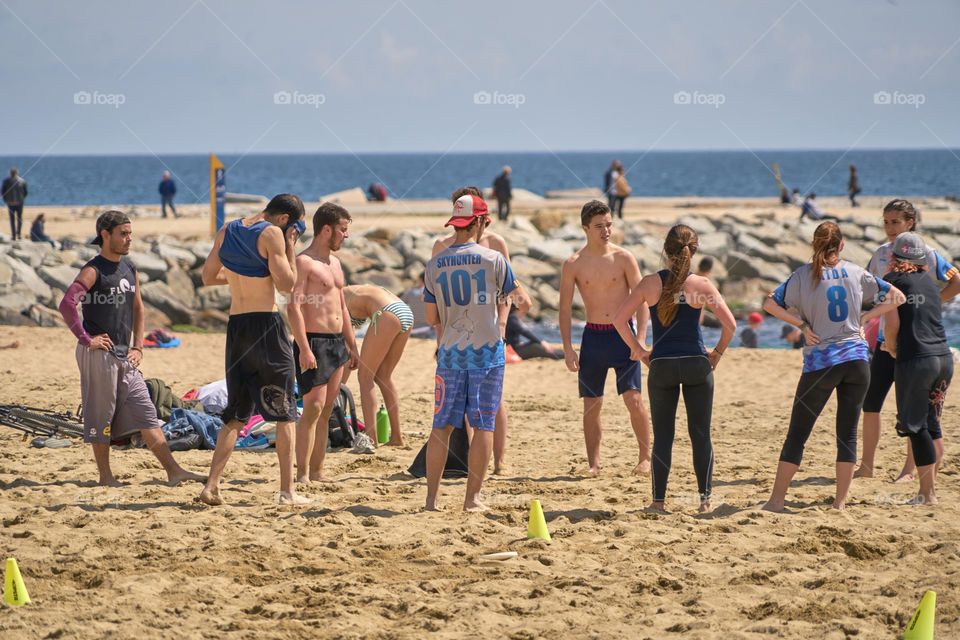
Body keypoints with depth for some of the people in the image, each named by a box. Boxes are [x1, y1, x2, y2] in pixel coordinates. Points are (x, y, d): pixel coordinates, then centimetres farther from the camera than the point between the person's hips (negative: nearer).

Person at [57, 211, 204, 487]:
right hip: (99, 353, -7)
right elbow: (67, 305, -22)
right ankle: (105, 475, 10)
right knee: (101, 415, 1)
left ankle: (173, 470, 0)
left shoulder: (130, 270, 13)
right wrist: (85, 339, -18)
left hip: (124, 356, 7)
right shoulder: (93, 271, -10)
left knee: (146, 414, 3)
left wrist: (138, 347, 15)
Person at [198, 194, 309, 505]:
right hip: (267, 326, -6)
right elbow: (286, 284, -15)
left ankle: (212, 485, 3)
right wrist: (290, 246, -4)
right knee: (284, 413, 4)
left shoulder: (227, 232, 9)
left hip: (235, 327, 6)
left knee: (235, 414, 13)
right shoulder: (272, 234, -11)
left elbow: (208, 277, 17)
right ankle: (287, 491, 3)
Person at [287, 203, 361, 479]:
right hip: (314, 342, -9)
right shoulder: (304, 262, -10)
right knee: (313, 407, -14)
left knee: (326, 410, 8)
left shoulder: (335, 262, 18)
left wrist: (352, 346, 22)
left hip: (336, 342, 9)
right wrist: (304, 349, -25)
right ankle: (302, 474, -14)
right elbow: (293, 307, -18)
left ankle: (317, 471, 11)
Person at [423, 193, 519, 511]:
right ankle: (472, 497, 3)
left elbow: (432, 317, 7)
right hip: (487, 352, -2)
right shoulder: (493, 259, -6)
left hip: (450, 353, 2)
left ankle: (431, 497, 6)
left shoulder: (435, 264, 2)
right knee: (483, 425, 3)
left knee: (442, 425, 7)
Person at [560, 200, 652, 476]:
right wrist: (567, 348, -3)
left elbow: (642, 300, -1)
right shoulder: (573, 264, 0)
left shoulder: (624, 258, -2)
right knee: (591, 404, 3)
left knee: (633, 399, -8)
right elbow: (565, 308, 4)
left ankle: (645, 457, 4)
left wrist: (640, 338, -11)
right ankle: (593, 462, 12)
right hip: (593, 337, 1)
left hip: (623, 334, -1)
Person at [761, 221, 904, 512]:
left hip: (820, 362, -2)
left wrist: (803, 325, -6)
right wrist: (862, 318, 7)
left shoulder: (804, 275, -3)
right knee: (848, 434, 7)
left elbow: (770, 304, -10)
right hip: (856, 358, 2)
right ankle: (841, 502, 6)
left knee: (797, 433, 5)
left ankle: (777, 499, 5)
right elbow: (896, 297, 12)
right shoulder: (856, 272, 5)